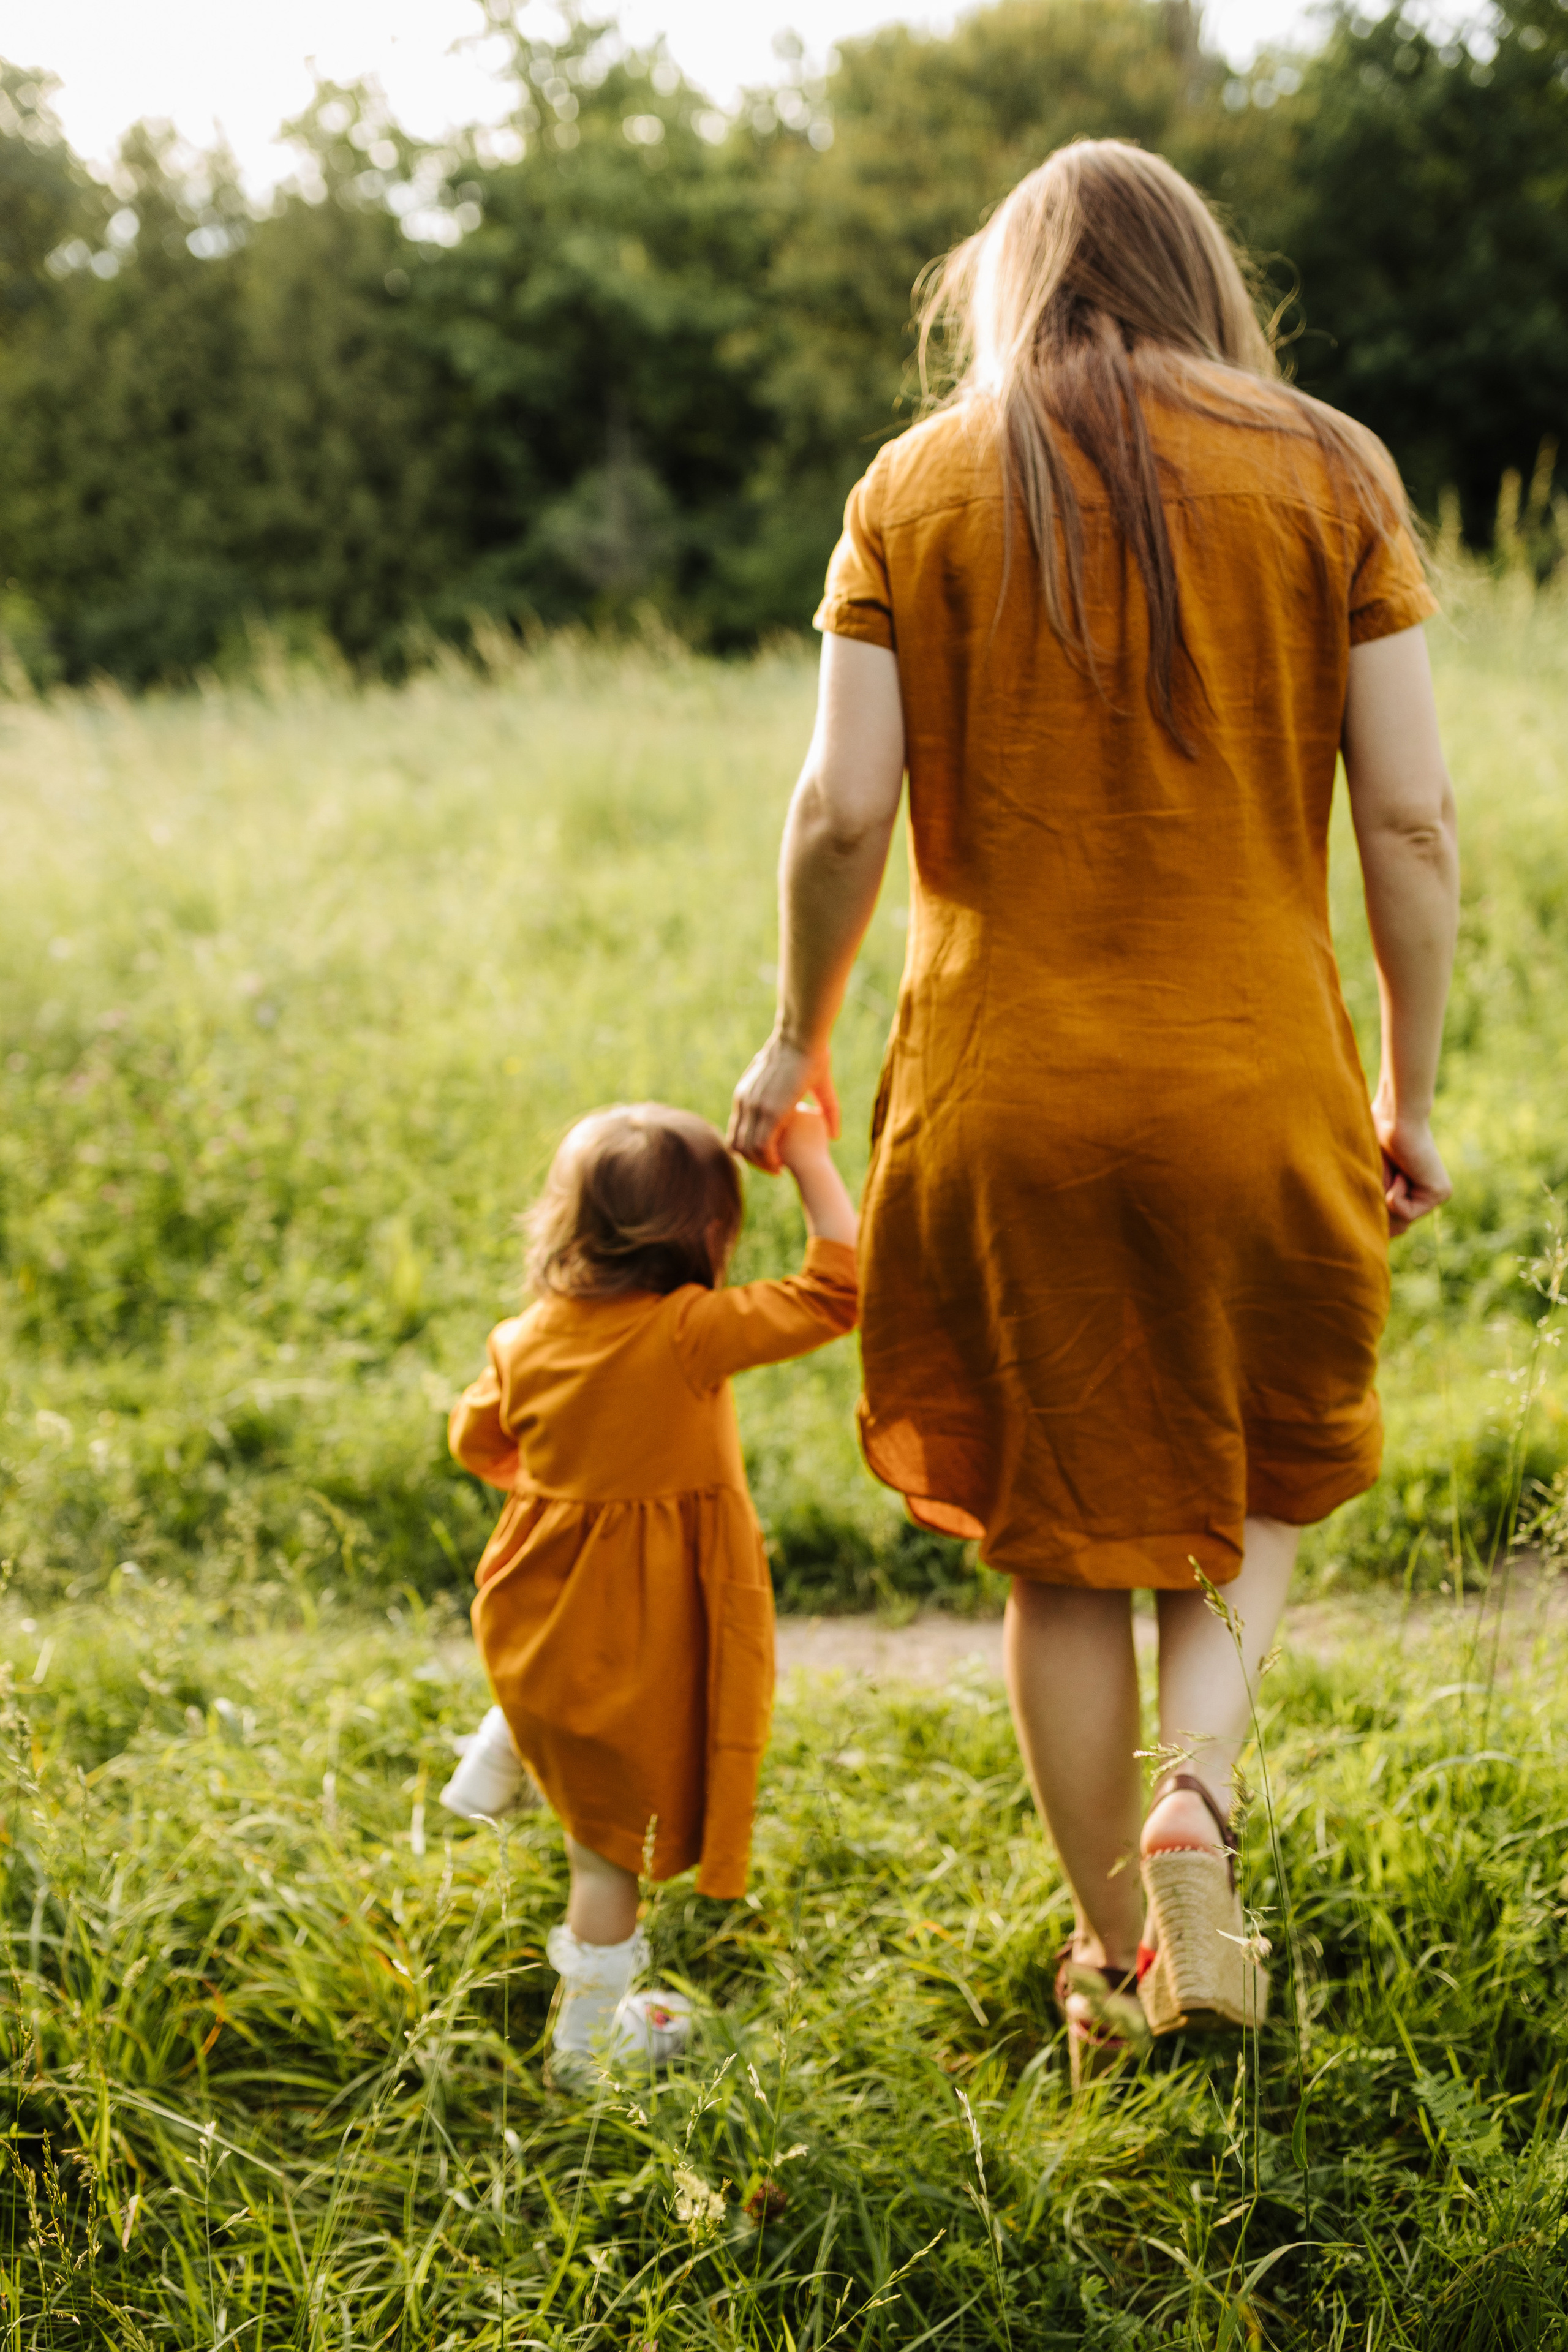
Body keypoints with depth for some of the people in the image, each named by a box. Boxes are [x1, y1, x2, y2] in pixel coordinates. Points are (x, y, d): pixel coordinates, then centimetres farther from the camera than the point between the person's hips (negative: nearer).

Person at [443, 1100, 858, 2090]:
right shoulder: (691, 1333, -22)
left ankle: (495, 1761, 43)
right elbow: (836, 1294, -21)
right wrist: (814, 1165, -14)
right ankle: (585, 2041, 22)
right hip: (638, 1640, -5)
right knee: (615, 1840, 10)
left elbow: (476, 1441, 13)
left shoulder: (527, 1340, -4)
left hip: (539, 1602, 5)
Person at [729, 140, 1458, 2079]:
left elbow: (843, 805, -5)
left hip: (1003, 1098, 0)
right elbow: (1411, 813, -3)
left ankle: (1111, 1956, 23)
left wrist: (796, 1042, 9)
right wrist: (1409, 1090, 6)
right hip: (1257, 1085, 0)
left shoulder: (919, 488, 3)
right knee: (1265, 1475, 21)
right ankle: (1197, 1788, -4)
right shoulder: (1325, 476, 2)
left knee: (1057, 1546, 14)